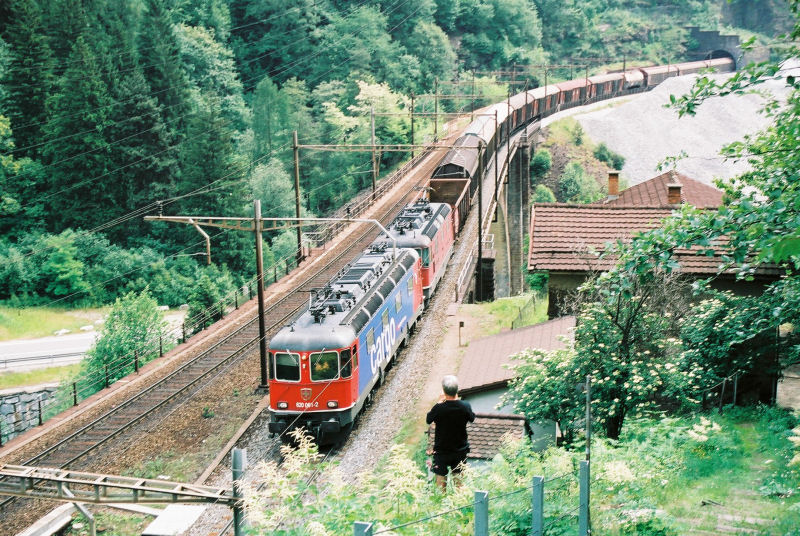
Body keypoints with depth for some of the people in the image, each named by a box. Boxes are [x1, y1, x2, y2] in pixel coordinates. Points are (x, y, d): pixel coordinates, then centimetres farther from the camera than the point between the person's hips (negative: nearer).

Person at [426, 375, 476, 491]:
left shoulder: (439, 408, -25)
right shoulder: (465, 406, -18)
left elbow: (428, 420, -4)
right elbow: (472, 419, 5)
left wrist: (439, 402, 2)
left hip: (441, 450, -2)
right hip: (460, 449, 2)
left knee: (441, 479, 13)